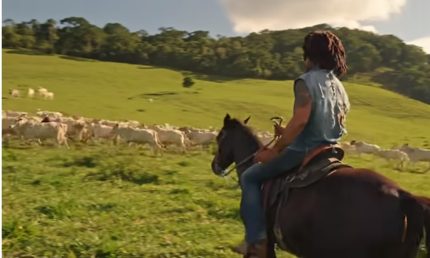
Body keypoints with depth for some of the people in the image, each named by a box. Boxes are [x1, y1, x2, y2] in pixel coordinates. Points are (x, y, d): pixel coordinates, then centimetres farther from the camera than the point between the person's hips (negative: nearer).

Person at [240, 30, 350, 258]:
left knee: (250, 178, 5)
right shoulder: (339, 87, 13)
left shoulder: (306, 81, -14)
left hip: (304, 151, -9)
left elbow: (300, 121, -26)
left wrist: (274, 151, -17)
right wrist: (288, 134, 17)